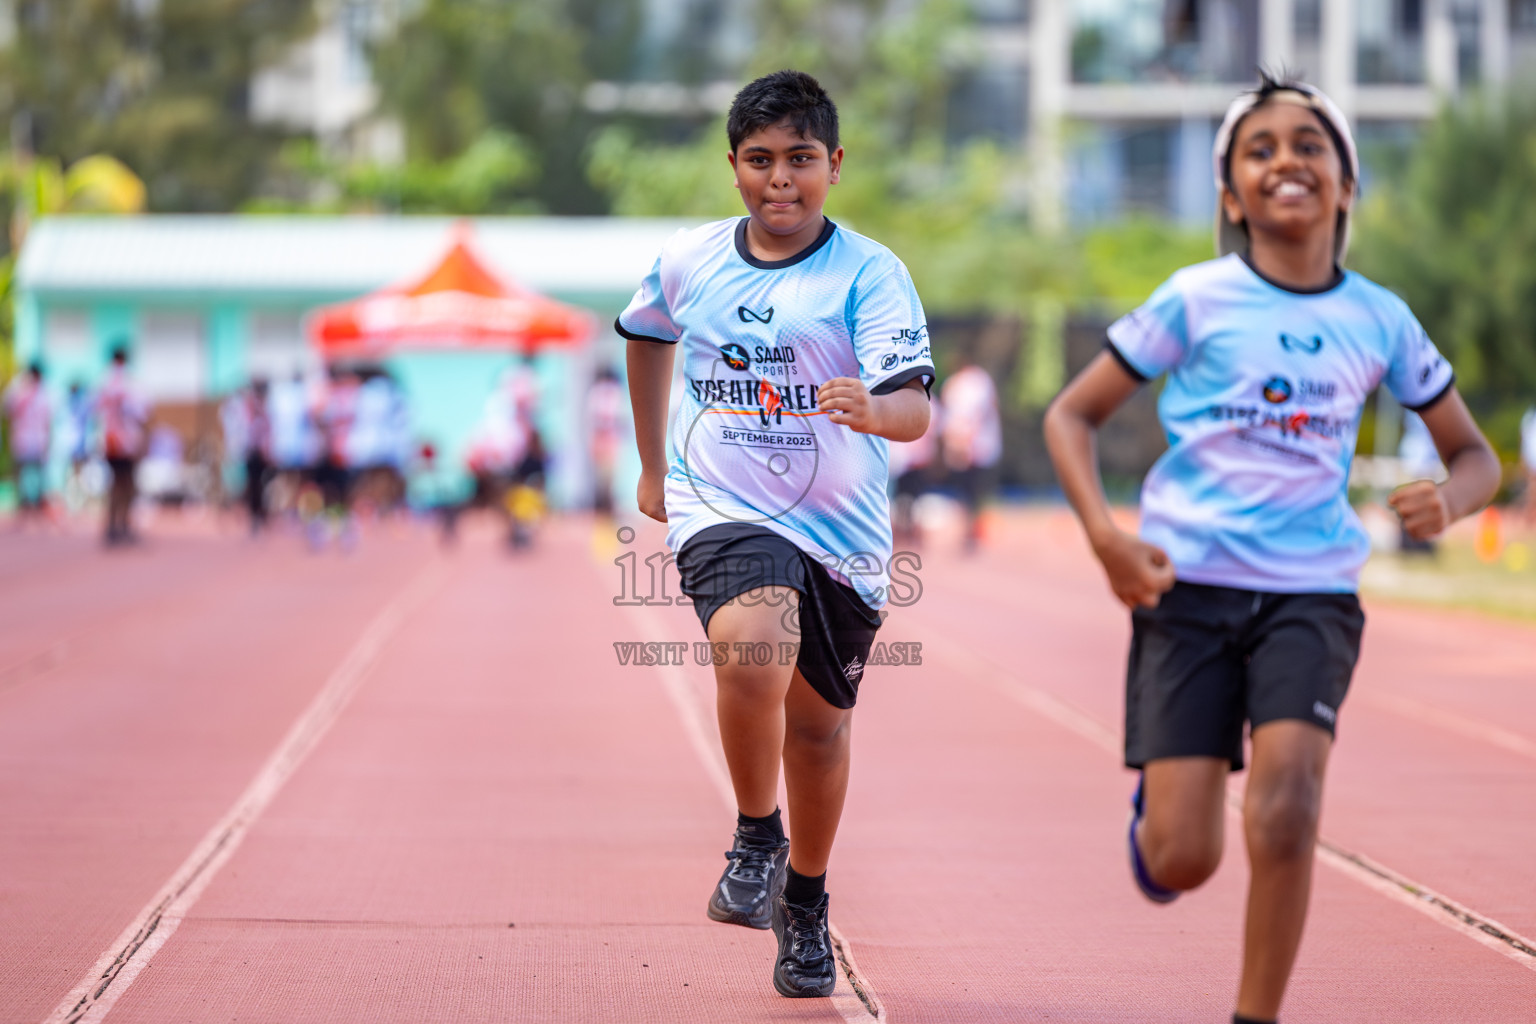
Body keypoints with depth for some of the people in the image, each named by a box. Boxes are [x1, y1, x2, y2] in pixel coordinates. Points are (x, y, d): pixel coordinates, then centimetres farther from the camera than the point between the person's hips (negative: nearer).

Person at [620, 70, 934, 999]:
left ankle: (806, 904, 37)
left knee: (819, 721, 12)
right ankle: (756, 836, -5)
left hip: (842, 533, 0)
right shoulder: (688, 262, 1)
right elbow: (648, 335, 25)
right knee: (752, 653, -30)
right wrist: (652, 463, 27)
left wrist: (875, 409, -44)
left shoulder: (870, 274, -9)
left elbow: (914, 408, -20)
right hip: (722, 513, 0)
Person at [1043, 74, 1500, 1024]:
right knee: (1181, 859, -6)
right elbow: (1071, 416, 2)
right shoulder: (1197, 300, -3)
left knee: (1287, 805, -21)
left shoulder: (1379, 319, 4)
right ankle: (1153, 801, 31)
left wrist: (1448, 500, -11)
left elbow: (1475, 455, 13)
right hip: (1189, 587, -1)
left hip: (1313, 594, 1)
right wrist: (1106, 537, -14)